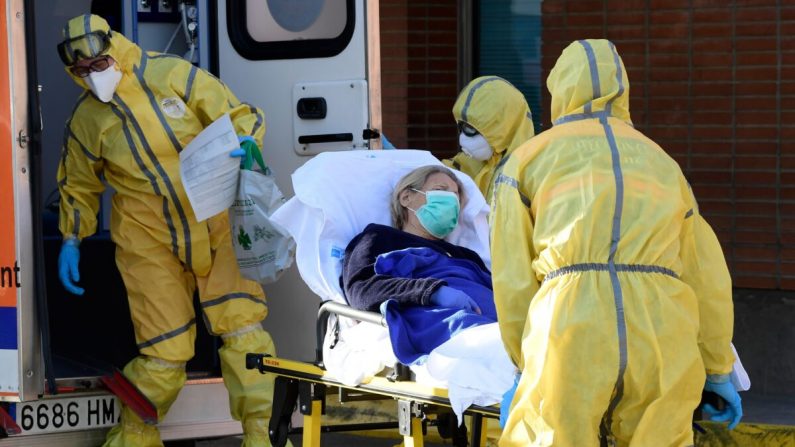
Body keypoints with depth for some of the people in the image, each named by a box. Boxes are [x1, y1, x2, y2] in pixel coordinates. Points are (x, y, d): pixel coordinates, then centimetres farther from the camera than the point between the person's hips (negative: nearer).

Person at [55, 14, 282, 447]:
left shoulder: (174, 76, -7)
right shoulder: (86, 120, 0)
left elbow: (241, 117, -3)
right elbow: (77, 184, 17)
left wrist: (244, 144, -24)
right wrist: (71, 240, 11)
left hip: (217, 226, 0)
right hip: (150, 244, 0)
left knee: (241, 324, -10)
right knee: (166, 350, -5)